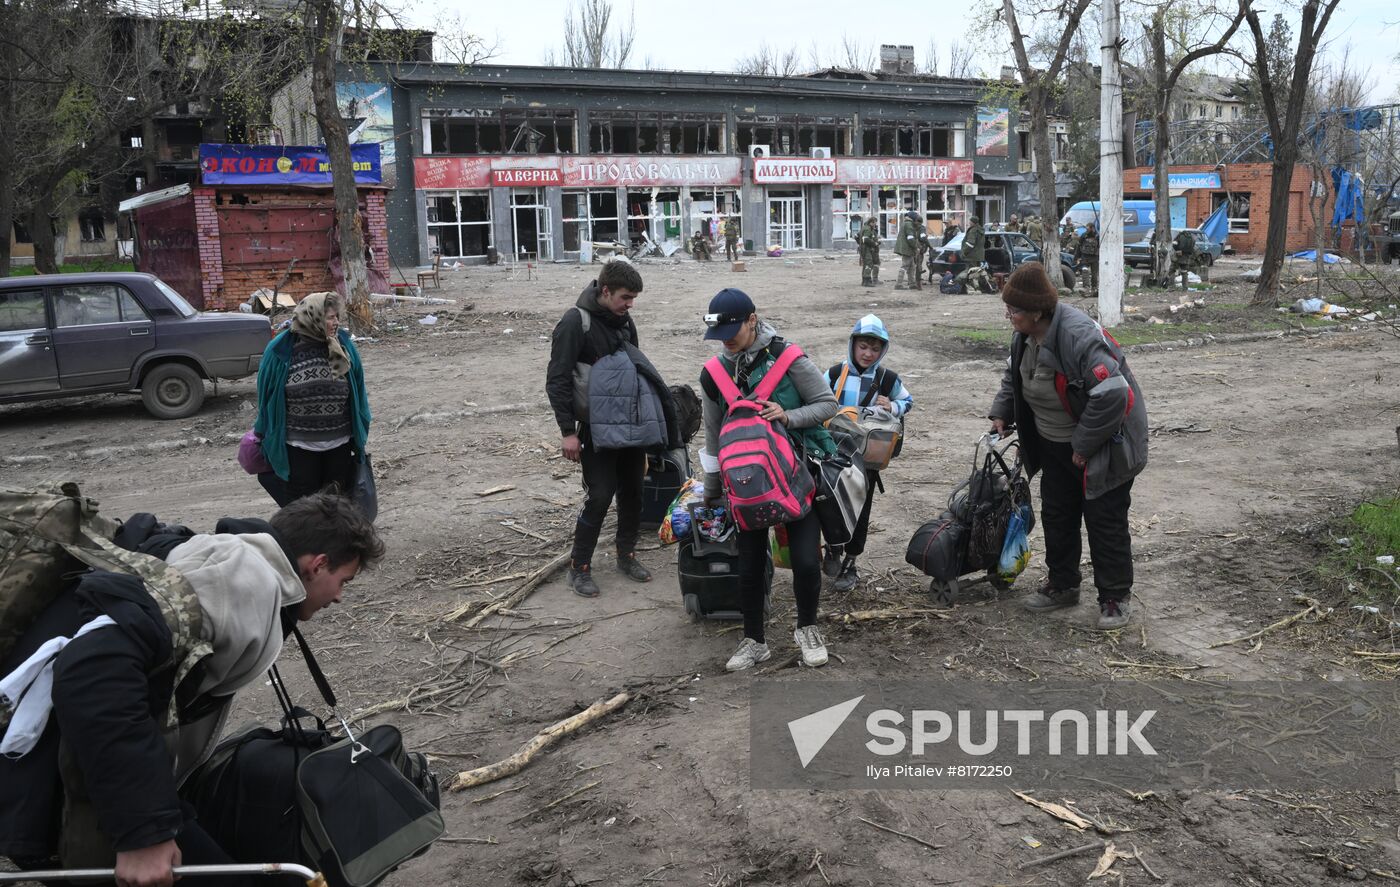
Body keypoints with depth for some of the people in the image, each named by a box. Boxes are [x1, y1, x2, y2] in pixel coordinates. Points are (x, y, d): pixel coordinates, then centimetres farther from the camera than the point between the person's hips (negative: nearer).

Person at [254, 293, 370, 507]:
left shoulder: (344, 346, -3)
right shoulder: (281, 351, -10)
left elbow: (357, 394, 6)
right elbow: (267, 397, -1)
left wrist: (360, 434, 9)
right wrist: (263, 436, 5)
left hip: (340, 446, 2)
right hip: (298, 449, -2)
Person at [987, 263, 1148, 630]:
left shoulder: (1079, 336, -32)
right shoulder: (1025, 336, -3)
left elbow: (1112, 395, -37)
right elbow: (1014, 377, 18)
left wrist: (1084, 444, -28)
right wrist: (1001, 413, 5)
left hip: (1103, 446, -8)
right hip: (1056, 446, 9)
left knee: (1105, 521, 1)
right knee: (1056, 514, 15)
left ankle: (1114, 598, 16)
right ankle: (1062, 585, 32)